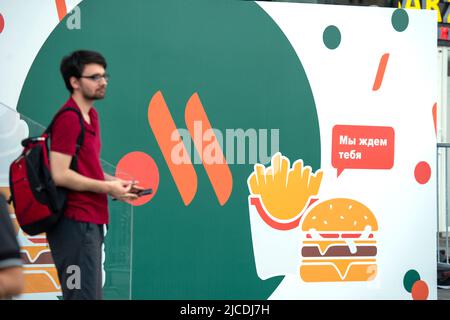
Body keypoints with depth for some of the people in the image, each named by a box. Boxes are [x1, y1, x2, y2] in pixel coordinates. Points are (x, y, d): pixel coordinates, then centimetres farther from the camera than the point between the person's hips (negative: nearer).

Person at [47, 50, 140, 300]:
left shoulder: (91, 116, 15)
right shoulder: (69, 119, -14)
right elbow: (60, 174, -20)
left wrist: (114, 182, 9)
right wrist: (106, 188, -13)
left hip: (90, 220, 10)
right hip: (76, 222, -10)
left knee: (91, 293, 13)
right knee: (84, 294, -9)